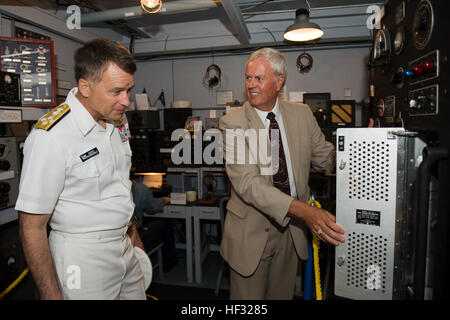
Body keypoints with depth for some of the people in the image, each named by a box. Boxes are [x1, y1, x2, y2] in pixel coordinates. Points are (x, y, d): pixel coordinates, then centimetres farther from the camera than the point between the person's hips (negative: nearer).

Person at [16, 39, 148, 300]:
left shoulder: (117, 119, 1)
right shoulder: (51, 137, -23)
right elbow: (32, 226, -18)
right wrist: (51, 295, -16)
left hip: (125, 246, 7)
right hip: (82, 257, -7)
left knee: (139, 294, 19)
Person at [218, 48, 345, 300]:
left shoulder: (302, 114, 0)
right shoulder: (233, 123, -14)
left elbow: (326, 158, 5)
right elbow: (247, 183, -25)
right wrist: (304, 210, -36)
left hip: (291, 228, 4)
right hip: (251, 231, -3)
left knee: (283, 294, 22)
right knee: (248, 297, 14)